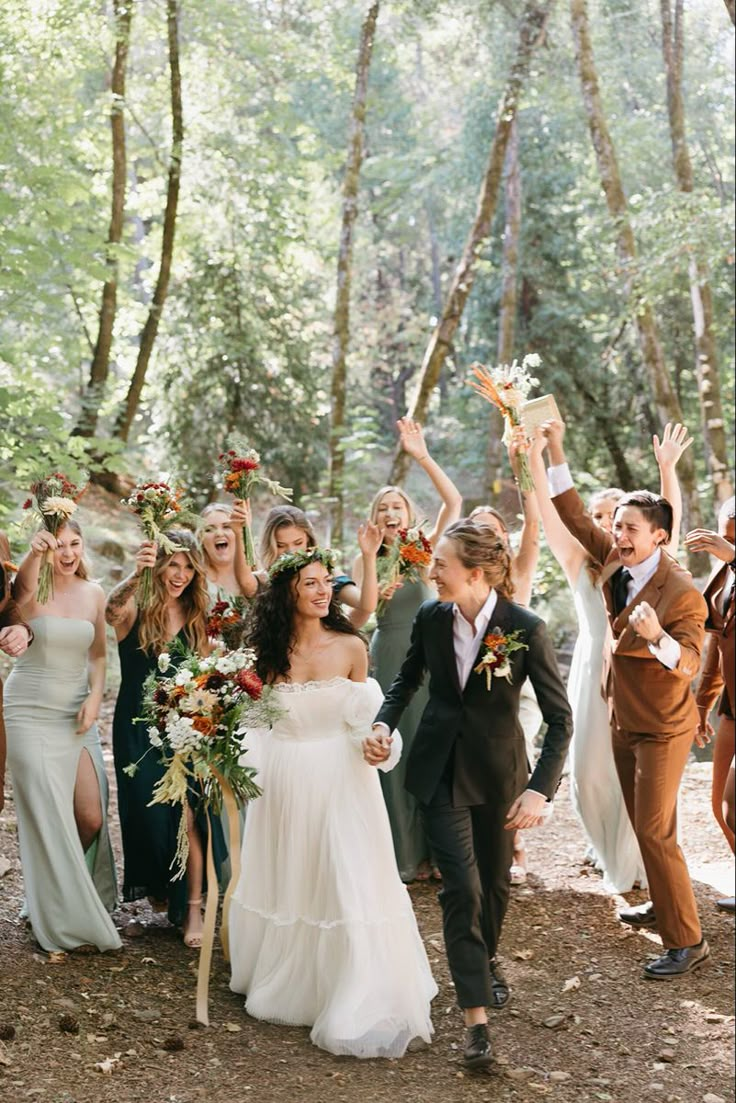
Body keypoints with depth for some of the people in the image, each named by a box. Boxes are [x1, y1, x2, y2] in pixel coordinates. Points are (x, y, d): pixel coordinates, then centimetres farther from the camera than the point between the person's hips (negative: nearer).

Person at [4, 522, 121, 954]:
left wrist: (95, 696, -5)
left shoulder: (94, 593, 4)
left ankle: (73, 887, 32)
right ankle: (60, 921, 17)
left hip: (77, 717, 4)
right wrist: (34, 555, -57)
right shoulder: (32, 589, -10)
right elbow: (23, 590, -36)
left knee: (92, 817, 3)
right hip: (31, 715, -4)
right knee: (48, 821, 0)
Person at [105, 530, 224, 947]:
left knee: (188, 813, -9)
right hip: (139, 728, -2)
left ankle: (192, 908, -2)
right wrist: (136, 577, -50)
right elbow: (111, 611, -32)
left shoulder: (196, 615, 6)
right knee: (150, 813, 4)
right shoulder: (136, 608, -7)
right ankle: (156, 886, 32)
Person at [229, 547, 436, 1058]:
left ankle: (356, 1007, 7)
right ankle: (287, 986, 36)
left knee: (346, 886, -3)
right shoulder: (269, 652, -1)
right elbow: (254, 721, 6)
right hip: (284, 783, 2)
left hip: (341, 781, -2)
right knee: (285, 883, 15)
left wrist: (375, 746, -14)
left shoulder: (351, 647, -5)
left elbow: (363, 716, 4)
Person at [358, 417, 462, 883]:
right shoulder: (365, 563, 6)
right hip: (388, 663, 1)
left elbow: (453, 501, -9)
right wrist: (376, 598, -19)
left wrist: (423, 457, -17)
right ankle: (406, 855, 15)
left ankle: (440, 851, 15)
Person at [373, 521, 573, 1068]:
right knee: (462, 885, -8)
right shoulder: (431, 618, -9)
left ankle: (485, 959, 49)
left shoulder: (526, 628, -18)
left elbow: (560, 718, -15)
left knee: (494, 881, 18)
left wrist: (540, 789, -25)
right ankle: (477, 1016, -2)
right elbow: (408, 678, 12)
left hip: (498, 770, -1)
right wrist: (384, 722, -5)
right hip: (441, 769, 1)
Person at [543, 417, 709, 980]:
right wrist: (555, 450, -3)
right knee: (643, 824, 18)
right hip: (624, 722, 8)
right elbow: (576, 516, 2)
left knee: (655, 830, -9)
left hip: (663, 728, -7)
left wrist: (657, 636, -49)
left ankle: (687, 939, -1)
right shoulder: (617, 564, -3)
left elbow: (688, 662, -28)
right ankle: (663, 902, 35)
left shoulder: (682, 593, -23)